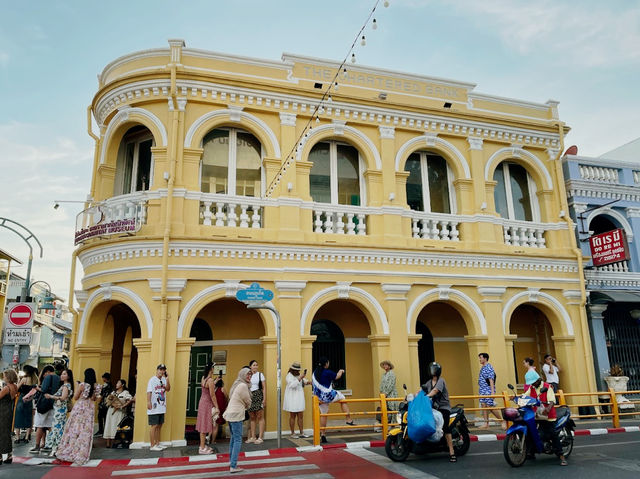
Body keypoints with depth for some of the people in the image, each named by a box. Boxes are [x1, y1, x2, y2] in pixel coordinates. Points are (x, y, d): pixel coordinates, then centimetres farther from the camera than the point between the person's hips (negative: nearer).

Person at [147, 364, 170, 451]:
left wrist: (167, 379, -6)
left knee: (159, 426, 13)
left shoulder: (164, 380, 11)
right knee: (154, 426, -4)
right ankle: (152, 445, 3)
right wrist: (148, 402, -24)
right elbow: (149, 392, -14)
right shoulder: (152, 380, -7)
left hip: (162, 407, 7)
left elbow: (168, 389, 5)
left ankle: (157, 443, 22)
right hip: (154, 408, -7)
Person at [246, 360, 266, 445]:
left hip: (258, 396, -3)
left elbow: (264, 387, 1)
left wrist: (264, 399, -7)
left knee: (260, 417, -4)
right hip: (250, 396, 3)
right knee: (252, 417, 7)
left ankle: (260, 437, 0)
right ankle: (252, 437, 15)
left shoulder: (260, 375, 2)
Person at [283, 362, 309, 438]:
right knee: (292, 416, 0)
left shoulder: (299, 375, 11)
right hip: (292, 399, -6)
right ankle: (293, 433, 8)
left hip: (299, 398, 7)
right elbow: (292, 385, -22)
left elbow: (303, 382, 20)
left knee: (300, 416, 7)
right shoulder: (289, 376, -10)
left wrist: (307, 382, -2)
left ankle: (301, 433, 12)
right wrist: (300, 378, -27)